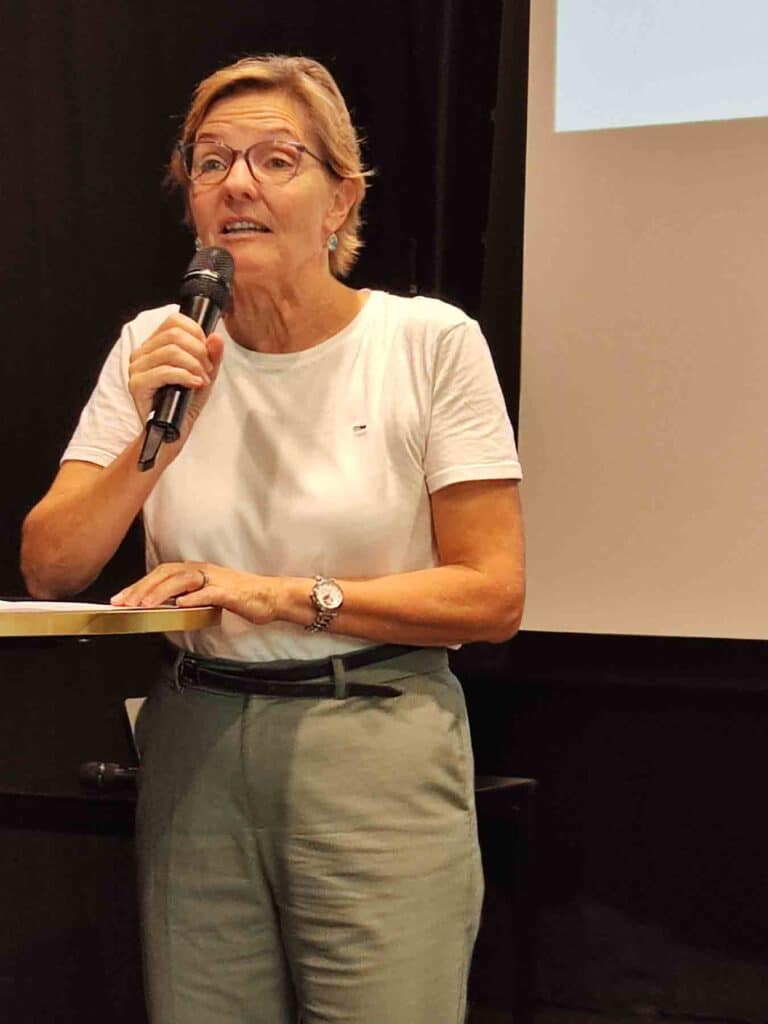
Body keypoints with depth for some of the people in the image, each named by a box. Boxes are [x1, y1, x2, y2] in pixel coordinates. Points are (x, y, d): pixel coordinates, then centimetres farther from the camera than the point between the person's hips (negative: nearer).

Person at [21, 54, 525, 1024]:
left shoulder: (430, 341, -7)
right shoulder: (157, 345, 3)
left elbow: (494, 595, -8)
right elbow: (47, 572, 1)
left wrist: (285, 595, -15)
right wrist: (154, 445, -16)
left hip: (377, 751, -2)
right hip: (195, 753, 3)